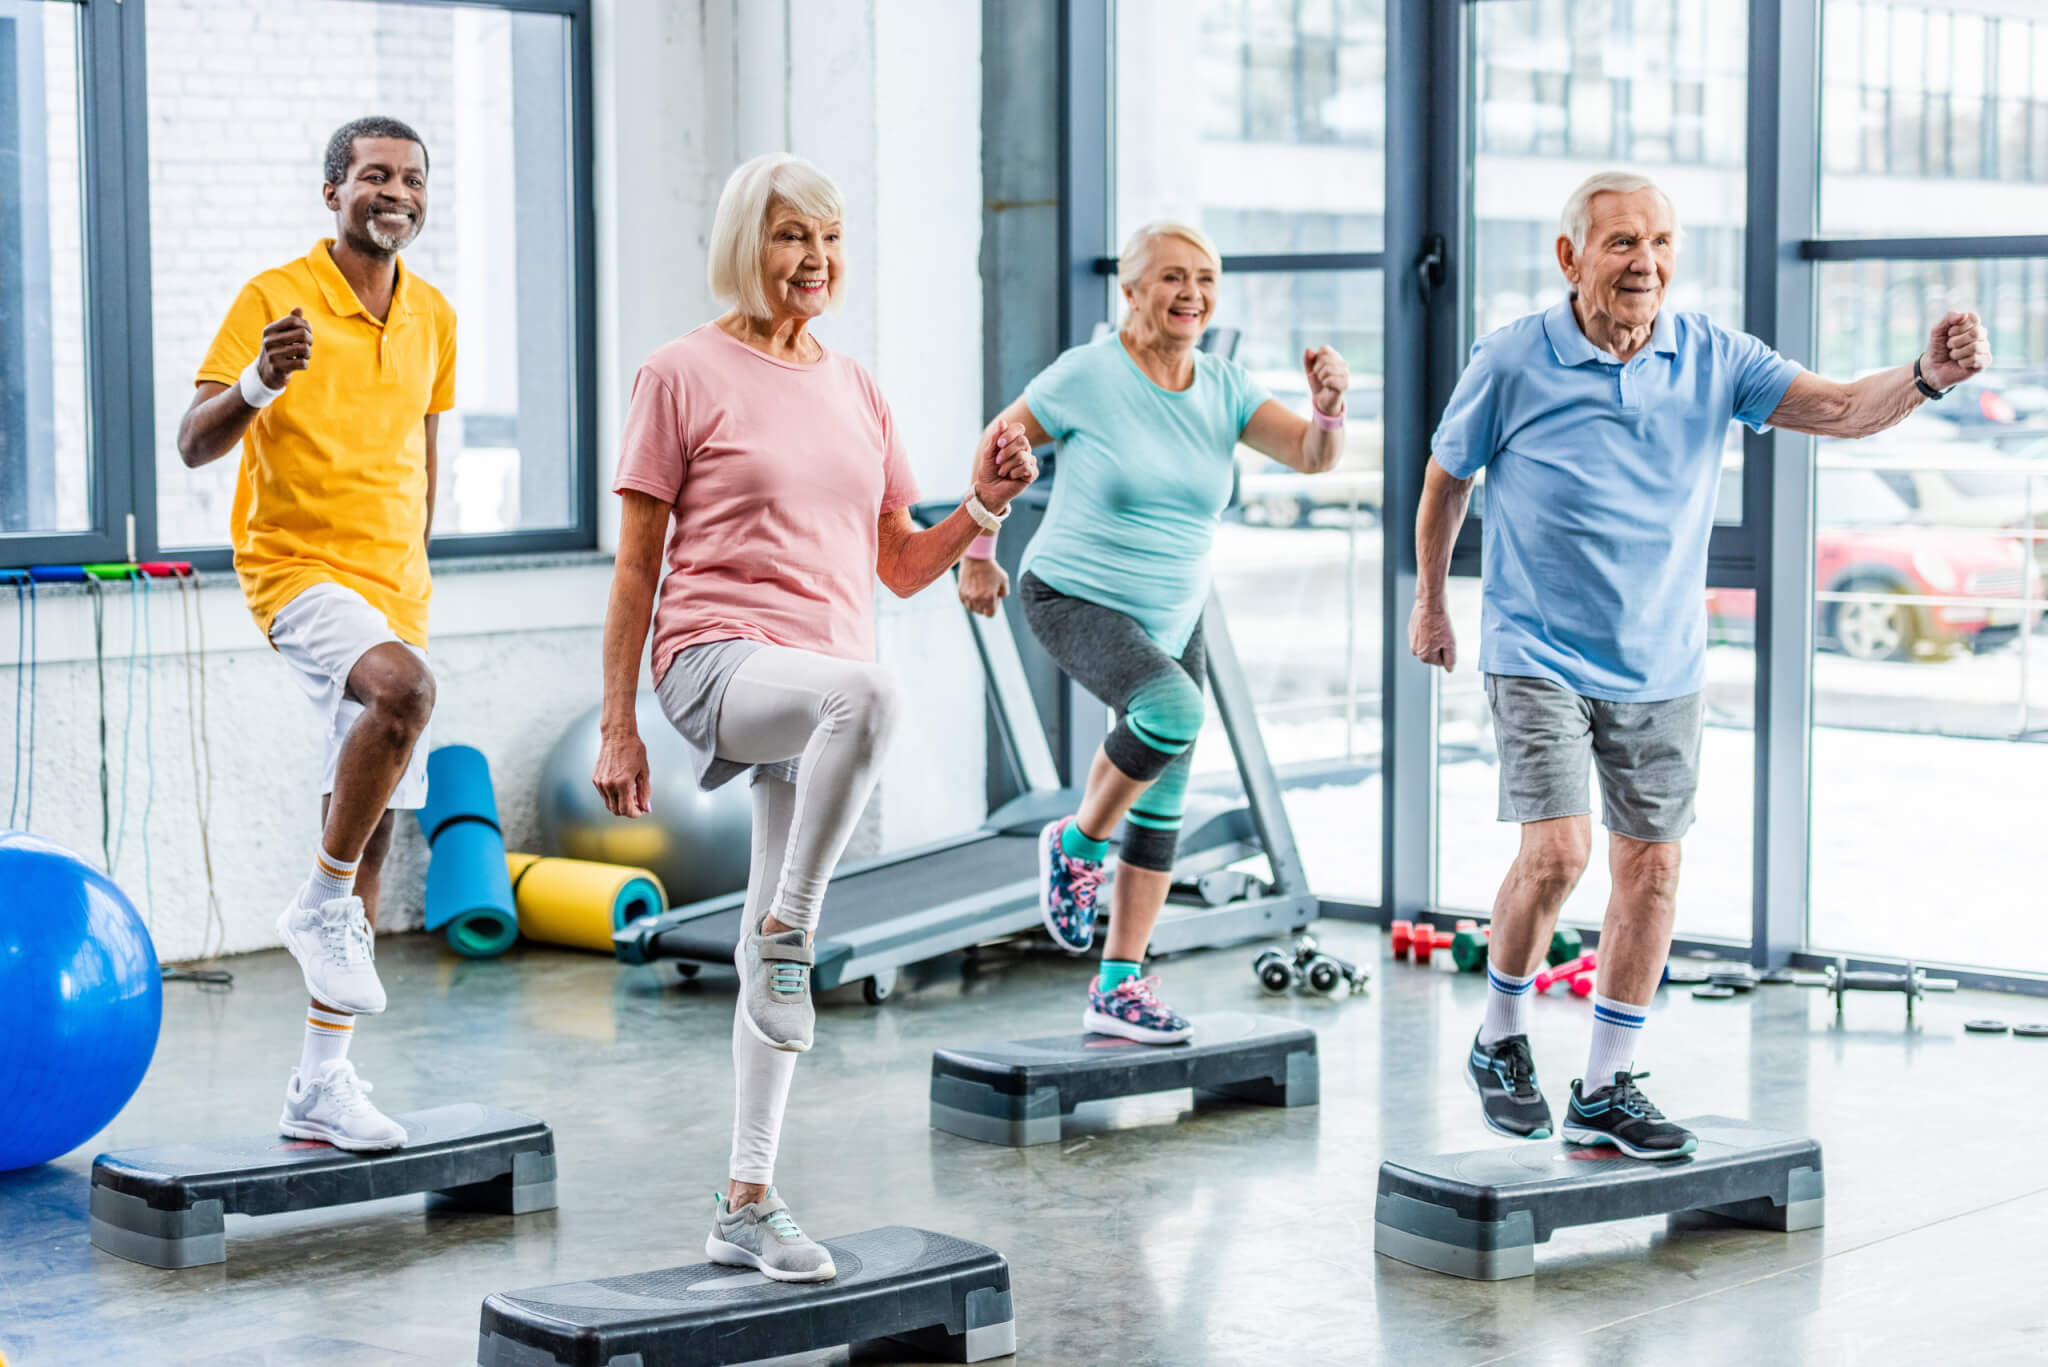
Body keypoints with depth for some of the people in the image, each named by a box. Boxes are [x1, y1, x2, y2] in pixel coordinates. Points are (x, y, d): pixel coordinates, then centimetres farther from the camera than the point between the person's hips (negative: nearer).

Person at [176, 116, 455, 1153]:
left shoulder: (432, 316, 11)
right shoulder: (275, 297, -6)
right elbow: (195, 445, -10)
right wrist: (261, 381, -29)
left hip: (393, 590, 6)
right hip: (299, 567, -6)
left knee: (371, 838, 4)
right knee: (405, 685, -37)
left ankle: (321, 1084, 10)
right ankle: (320, 904, -17)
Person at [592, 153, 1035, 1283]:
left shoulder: (853, 389, 17)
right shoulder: (683, 374, 1)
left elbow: (901, 568, 18)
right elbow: (636, 565, 0)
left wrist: (983, 507, 0)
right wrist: (617, 725, -5)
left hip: (829, 685, 6)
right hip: (719, 662, -5)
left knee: (778, 963, 6)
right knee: (865, 694, -39)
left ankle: (746, 1205, 14)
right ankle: (787, 931, -24)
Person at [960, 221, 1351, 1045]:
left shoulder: (1223, 388, -2)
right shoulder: (1088, 375, -14)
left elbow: (1314, 456, -13)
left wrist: (1329, 406, -33)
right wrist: (978, 554, 3)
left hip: (1172, 619, 6)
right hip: (1073, 600, -6)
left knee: (1161, 810, 7)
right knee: (1176, 709, -33)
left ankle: (1118, 989, 18)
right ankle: (1077, 844, -8)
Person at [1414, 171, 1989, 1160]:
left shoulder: (1711, 358, -5)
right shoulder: (1512, 364, -10)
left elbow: (1837, 410, -15)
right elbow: (1446, 478, 6)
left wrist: (1926, 376, -35)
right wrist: (1429, 601, 14)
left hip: (1661, 667, 4)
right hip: (1538, 657, -3)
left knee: (1651, 866, 4)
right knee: (1556, 851, -16)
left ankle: (1606, 1091, 16)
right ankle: (1501, 1042, 10)